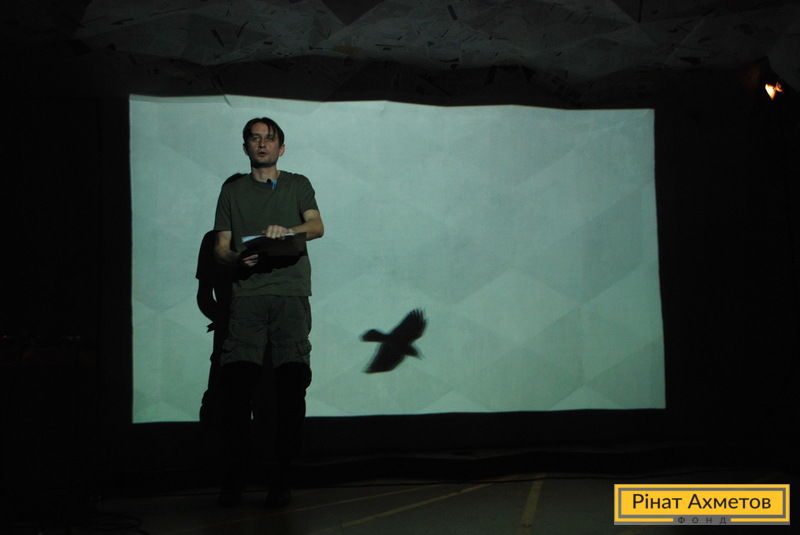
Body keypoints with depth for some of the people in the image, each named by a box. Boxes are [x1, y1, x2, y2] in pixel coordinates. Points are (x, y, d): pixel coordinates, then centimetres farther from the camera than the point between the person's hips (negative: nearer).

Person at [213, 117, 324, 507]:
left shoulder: (298, 185, 19)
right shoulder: (233, 191, 22)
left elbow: (317, 227, 3)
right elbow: (220, 247, 16)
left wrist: (288, 230, -18)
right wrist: (237, 259, -8)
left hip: (291, 293, -1)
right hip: (247, 296, 1)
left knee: (291, 383, -10)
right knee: (237, 381, -12)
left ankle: (281, 479, -5)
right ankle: (232, 479, -6)